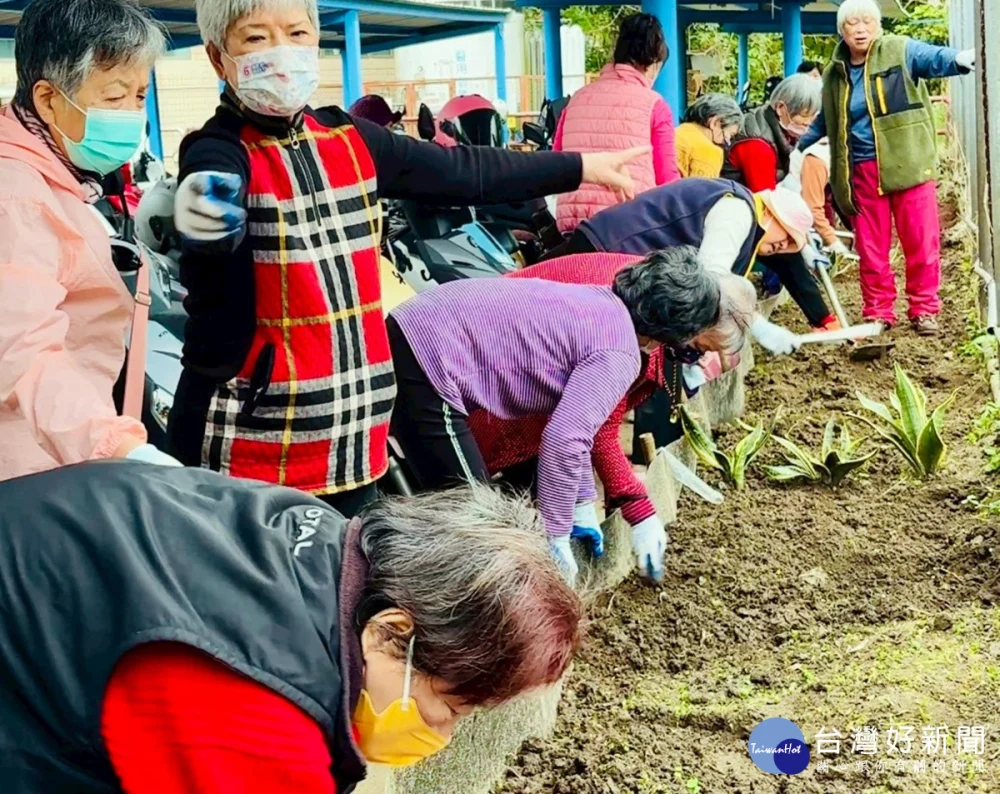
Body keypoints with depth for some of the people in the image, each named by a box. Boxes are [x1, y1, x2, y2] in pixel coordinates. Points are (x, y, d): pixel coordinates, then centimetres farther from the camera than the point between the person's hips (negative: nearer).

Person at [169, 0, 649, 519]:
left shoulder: (350, 140, 7)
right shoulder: (218, 154, -12)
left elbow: (464, 174, 15)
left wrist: (580, 167, 19)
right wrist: (203, 227, -56)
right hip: (252, 447, -6)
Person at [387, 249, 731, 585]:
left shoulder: (601, 304, 15)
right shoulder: (618, 355, -13)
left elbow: (574, 420, 23)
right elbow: (564, 441, -20)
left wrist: (583, 502, 27)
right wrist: (555, 539, -9)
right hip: (430, 358, -10)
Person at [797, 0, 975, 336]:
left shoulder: (900, 51, -2)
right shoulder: (835, 74, 11)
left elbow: (935, 58, -22)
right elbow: (824, 121, 25)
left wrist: (961, 58, -43)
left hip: (908, 164, -3)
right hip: (863, 171, 4)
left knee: (921, 241, 0)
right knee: (870, 246, 8)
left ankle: (924, 310, 14)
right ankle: (878, 313, 19)